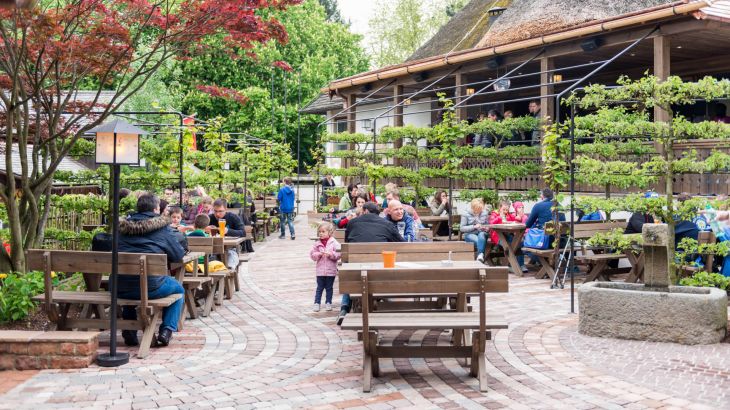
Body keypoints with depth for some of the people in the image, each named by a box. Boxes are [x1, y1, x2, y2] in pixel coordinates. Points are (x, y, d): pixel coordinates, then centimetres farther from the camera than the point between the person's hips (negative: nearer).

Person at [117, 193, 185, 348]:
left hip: (120, 288, 4)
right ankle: (167, 330, 10)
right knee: (178, 289, 25)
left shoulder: (124, 226, 13)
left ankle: (129, 331, 30)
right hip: (149, 288, -4)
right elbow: (178, 255, 4)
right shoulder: (162, 227, 1)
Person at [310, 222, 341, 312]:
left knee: (329, 288, 9)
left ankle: (328, 303, 17)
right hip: (320, 270, 1)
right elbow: (312, 255, 4)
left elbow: (338, 254, -9)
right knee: (319, 288, 6)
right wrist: (318, 254, -13)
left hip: (331, 270, -1)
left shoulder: (334, 243, -4)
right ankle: (317, 303, 10)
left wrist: (330, 254, -21)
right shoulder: (317, 244, 4)